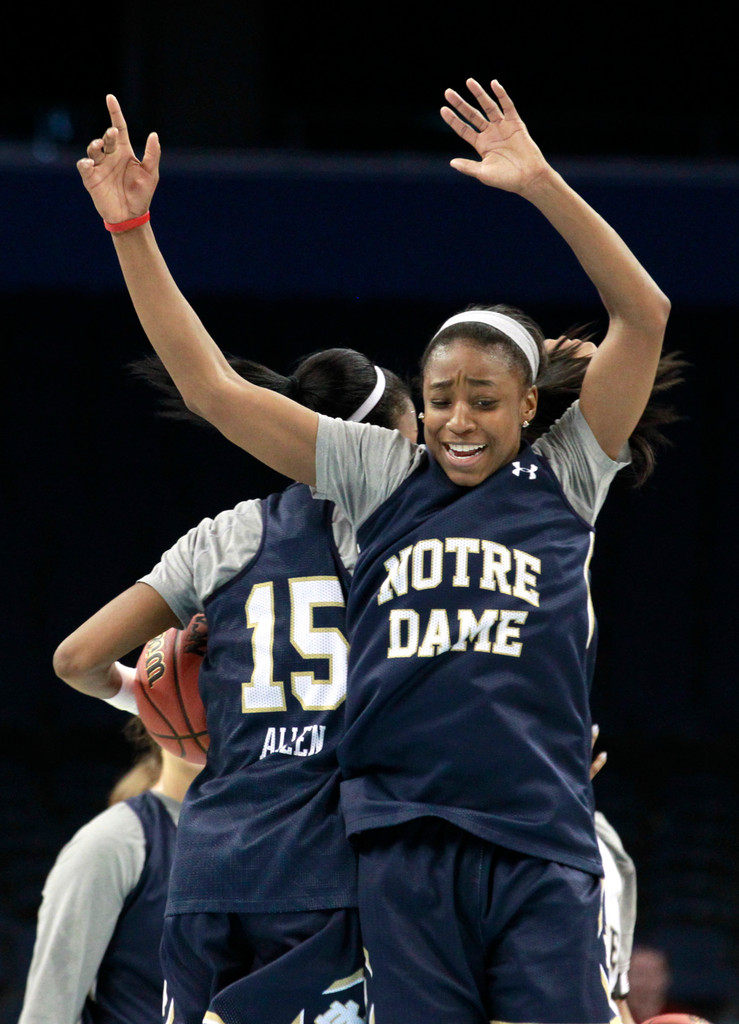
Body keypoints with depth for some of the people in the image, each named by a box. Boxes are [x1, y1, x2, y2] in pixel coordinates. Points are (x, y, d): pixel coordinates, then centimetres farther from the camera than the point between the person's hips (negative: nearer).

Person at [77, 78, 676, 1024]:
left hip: (540, 847, -1)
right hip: (406, 843, 1)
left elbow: (644, 315, -1)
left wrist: (542, 185, -9)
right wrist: (130, 229, 6)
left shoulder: (564, 473, 8)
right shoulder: (381, 475, 11)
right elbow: (214, 390, 11)